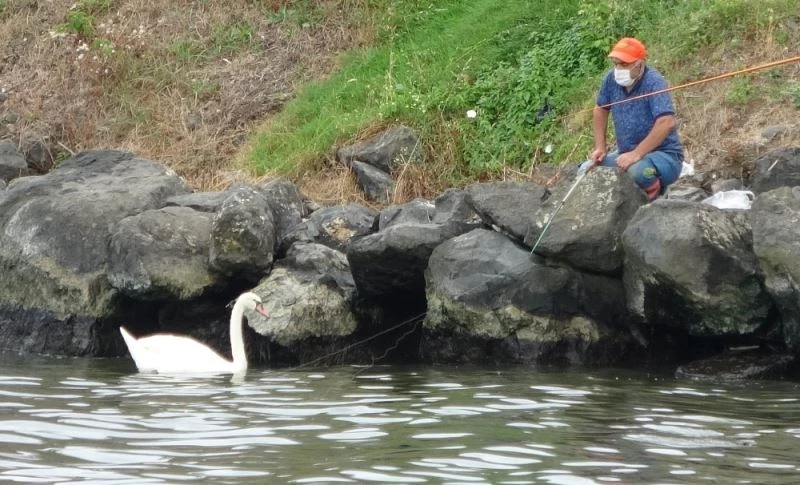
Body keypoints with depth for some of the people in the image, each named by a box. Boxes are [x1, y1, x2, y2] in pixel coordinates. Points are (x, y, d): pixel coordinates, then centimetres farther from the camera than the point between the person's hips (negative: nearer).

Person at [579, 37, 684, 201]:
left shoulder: (654, 82, -21)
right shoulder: (612, 79, -3)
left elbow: (666, 123, -31)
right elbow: (600, 110, 15)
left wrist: (636, 154, -32)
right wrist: (600, 147, 7)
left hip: (662, 155, -7)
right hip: (627, 152, 7)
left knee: (637, 171, -36)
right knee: (586, 170, -2)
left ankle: (654, 188, -4)